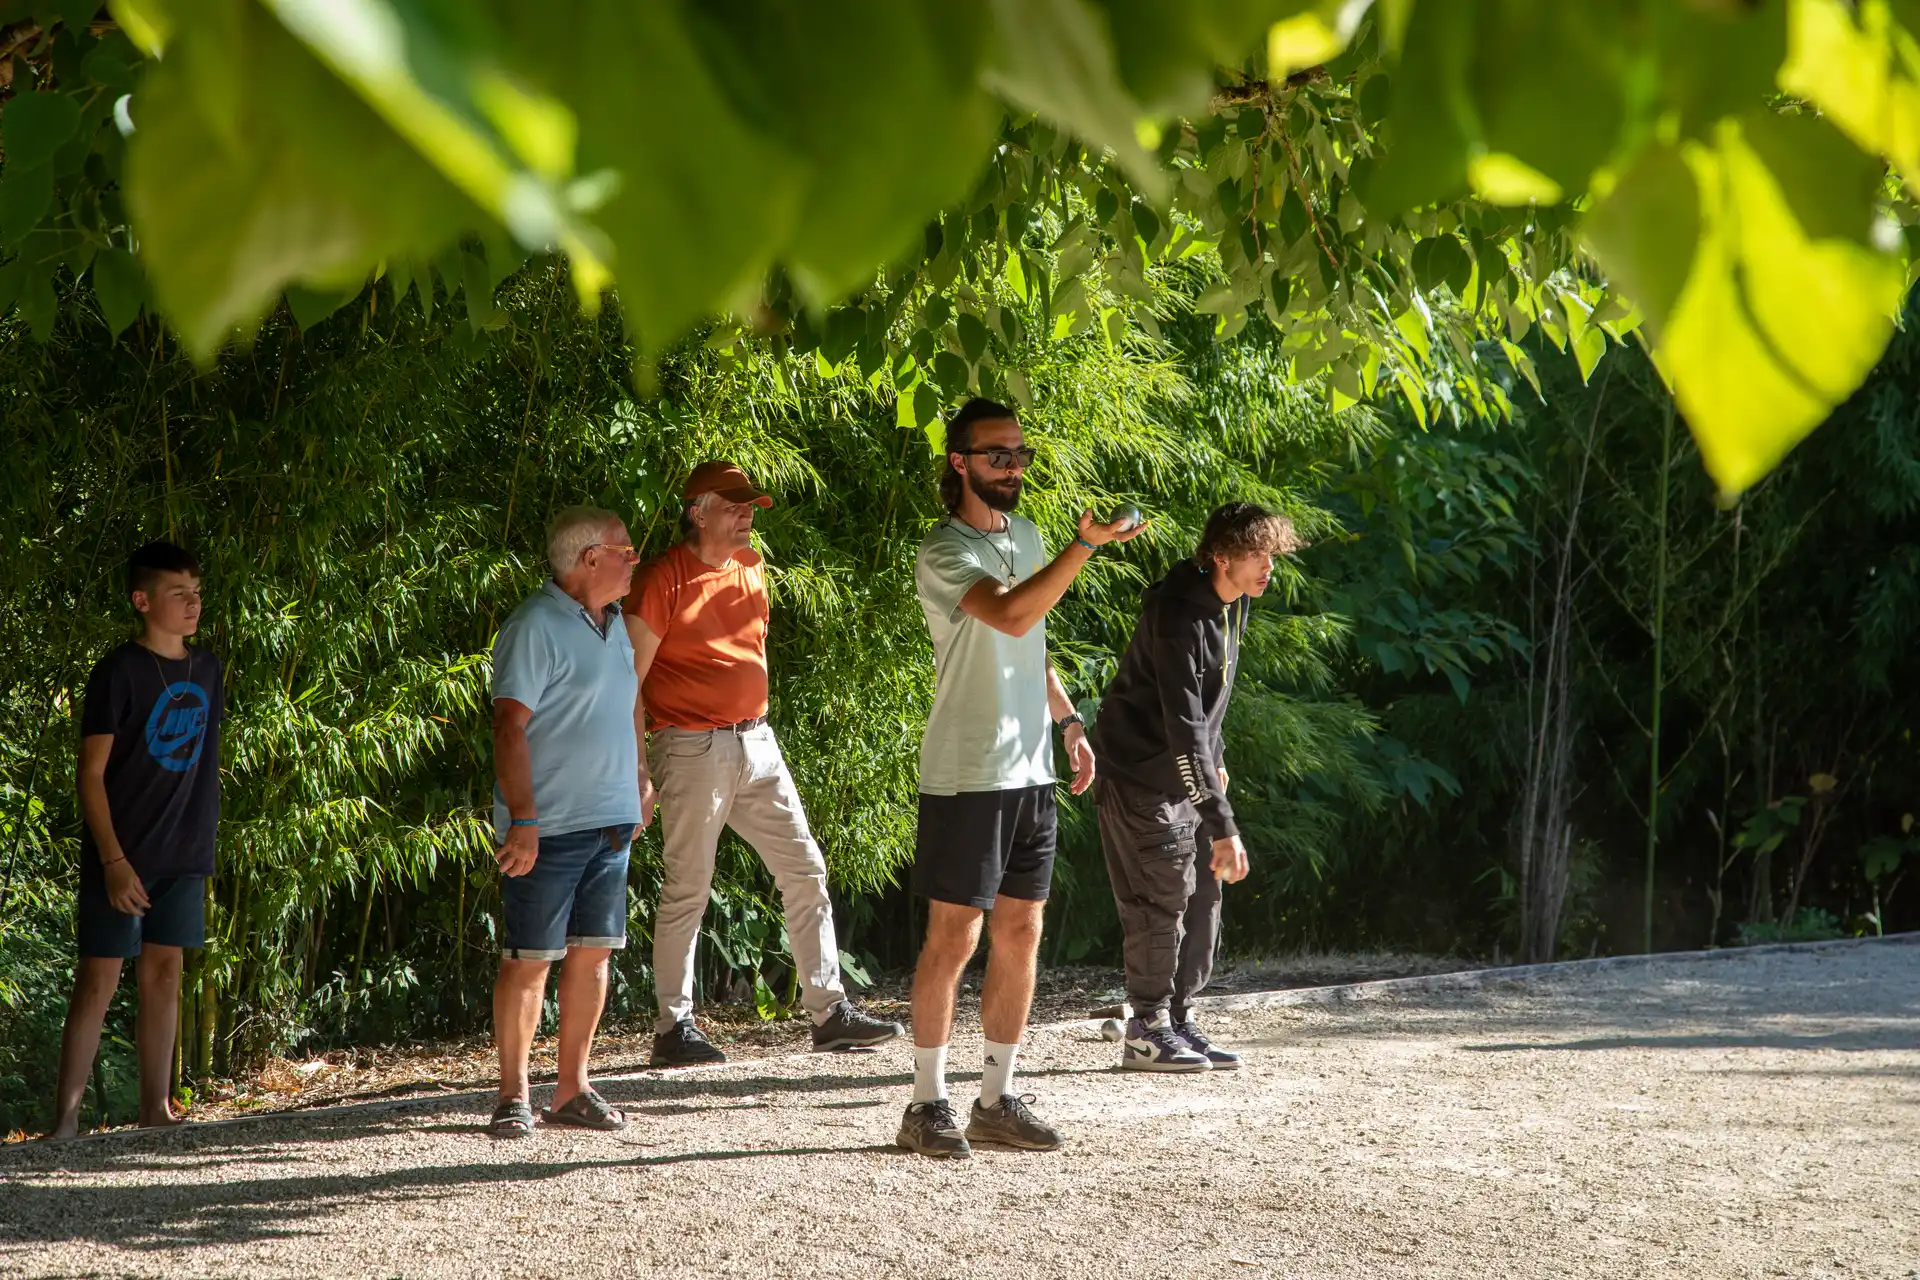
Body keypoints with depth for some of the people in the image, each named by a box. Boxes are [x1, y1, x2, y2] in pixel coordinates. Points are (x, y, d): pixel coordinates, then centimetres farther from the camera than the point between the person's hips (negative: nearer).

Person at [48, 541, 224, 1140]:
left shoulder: (205, 669, 8)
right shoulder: (119, 672, -11)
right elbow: (92, 772, -12)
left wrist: (203, 840, 14)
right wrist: (113, 860, -19)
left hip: (183, 854, 6)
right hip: (124, 857, -6)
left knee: (163, 974, 9)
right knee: (99, 978, -5)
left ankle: (155, 1110, 14)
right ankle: (65, 1116, -4)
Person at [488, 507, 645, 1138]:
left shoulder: (613, 623, 14)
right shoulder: (535, 626, -12)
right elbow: (510, 726, -17)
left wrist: (637, 792, 22)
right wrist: (522, 819, -22)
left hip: (610, 823, 8)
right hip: (549, 827, -8)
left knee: (592, 953, 8)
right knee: (529, 960, -3)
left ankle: (572, 1089, 16)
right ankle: (513, 1096, 4)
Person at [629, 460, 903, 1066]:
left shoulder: (751, 567, 12)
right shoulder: (662, 581, -10)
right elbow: (630, 682, -10)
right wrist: (637, 775, -14)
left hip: (756, 743, 7)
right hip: (692, 748, -7)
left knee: (805, 872, 5)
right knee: (688, 890, -3)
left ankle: (830, 1011, 9)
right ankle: (674, 1028, 5)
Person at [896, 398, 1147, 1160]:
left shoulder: (1025, 537, 13)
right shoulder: (945, 552, -13)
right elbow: (1010, 615, -31)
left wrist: (1069, 721, 18)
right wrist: (1085, 546, -36)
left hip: (1030, 768, 8)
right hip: (966, 774, -8)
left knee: (1020, 933, 9)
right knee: (954, 936, -4)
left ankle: (998, 1099, 16)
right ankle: (927, 1104, 4)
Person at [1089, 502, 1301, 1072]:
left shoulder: (1234, 603, 1)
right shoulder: (1180, 618, -28)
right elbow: (1183, 726, -33)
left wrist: (1213, 758, 22)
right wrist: (1222, 824, -34)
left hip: (1186, 769, 9)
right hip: (1140, 772, -9)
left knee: (1201, 896, 9)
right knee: (1162, 900, -7)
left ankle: (1178, 1020, 16)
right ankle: (1147, 1031, 3)